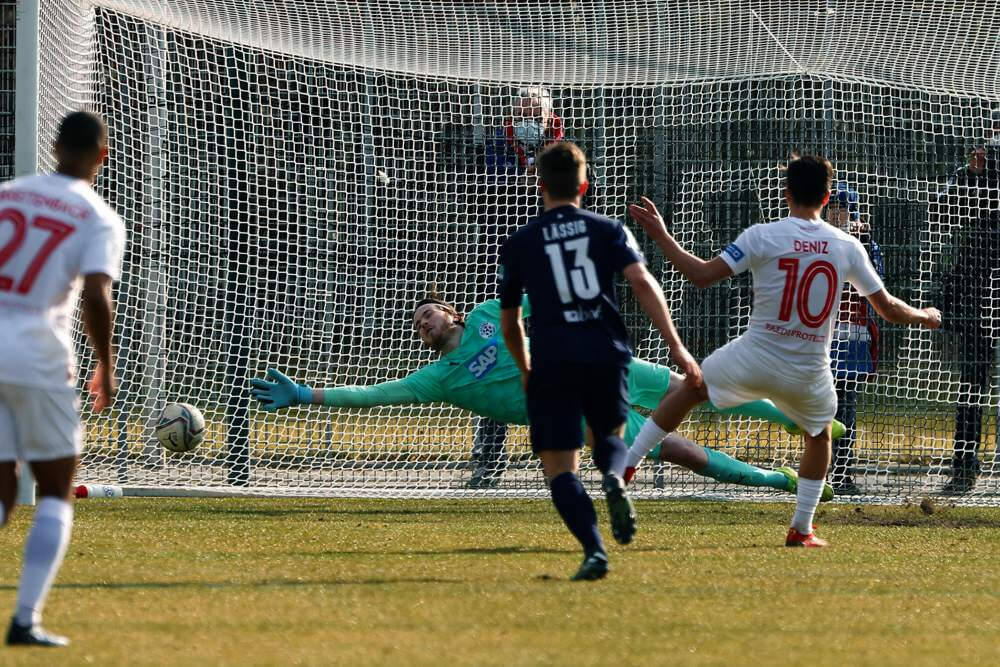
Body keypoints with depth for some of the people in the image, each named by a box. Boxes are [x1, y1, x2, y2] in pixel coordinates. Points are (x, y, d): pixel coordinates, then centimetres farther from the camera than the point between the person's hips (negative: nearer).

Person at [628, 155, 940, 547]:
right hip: (809, 373, 2)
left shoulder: (763, 236, -9)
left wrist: (661, 236, -1)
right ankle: (801, 530, 27)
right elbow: (888, 309, 6)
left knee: (689, 389, 24)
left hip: (755, 360, -2)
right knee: (819, 435, 30)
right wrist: (924, 317, 27)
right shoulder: (847, 247, -1)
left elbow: (702, 275, -12)